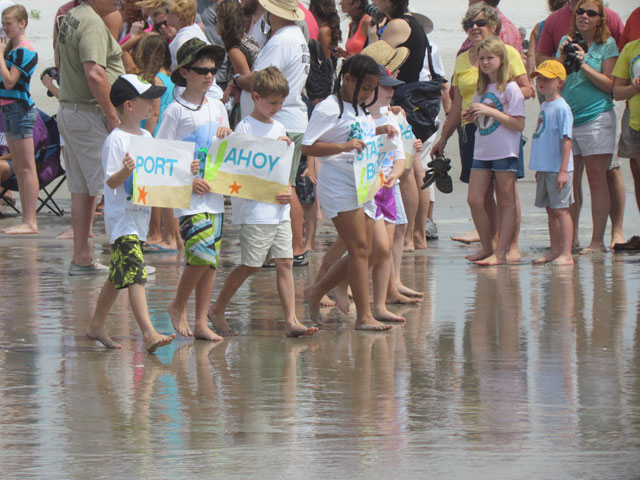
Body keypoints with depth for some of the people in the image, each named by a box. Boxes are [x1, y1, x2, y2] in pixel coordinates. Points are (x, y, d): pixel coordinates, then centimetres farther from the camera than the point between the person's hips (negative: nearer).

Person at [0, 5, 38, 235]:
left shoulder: (25, 51, -13)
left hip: (20, 109, -10)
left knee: (27, 167, -9)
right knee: (19, 168, 11)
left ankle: (30, 222, -10)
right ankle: (26, 220, 14)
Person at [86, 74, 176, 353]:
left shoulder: (146, 137, 12)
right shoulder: (116, 140, -14)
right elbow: (111, 182, -17)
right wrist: (126, 171, -36)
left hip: (140, 214, 9)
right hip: (121, 217, -9)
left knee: (119, 275, 16)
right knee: (135, 275, -17)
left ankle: (96, 325, 29)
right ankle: (149, 334, -27)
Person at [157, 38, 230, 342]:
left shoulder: (217, 108, 13)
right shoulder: (176, 111, -5)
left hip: (215, 195, 6)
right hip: (189, 199, -6)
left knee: (210, 260, 4)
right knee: (202, 254, -17)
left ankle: (201, 323, 10)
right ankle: (178, 307, 5)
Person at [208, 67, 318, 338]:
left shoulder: (278, 128, 15)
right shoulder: (245, 128, -6)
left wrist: (288, 192, 2)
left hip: (279, 210, 7)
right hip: (254, 210, -7)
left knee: (285, 262, 0)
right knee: (251, 265, -2)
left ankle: (291, 320, -3)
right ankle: (217, 310, 14)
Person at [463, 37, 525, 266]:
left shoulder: (510, 89, -7)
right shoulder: (481, 89, 14)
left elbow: (519, 124, -13)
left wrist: (491, 112, -19)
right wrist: (473, 116, 1)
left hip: (505, 152, -7)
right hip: (481, 152, 7)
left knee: (505, 202, -1)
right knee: (474, 200, -1)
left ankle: (500, 253, -1)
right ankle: (487, 247, 12)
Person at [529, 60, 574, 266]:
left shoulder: (561, 108, -13)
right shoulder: (544, 107, 14)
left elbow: (566, 139, -16)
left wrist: (563, 170, -20)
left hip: (558, 169, -8)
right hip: (545, 168, 8)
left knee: (561, 209, -7)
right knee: (551, 210, 12)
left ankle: (566, 254, -6)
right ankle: (555, 250, 19)